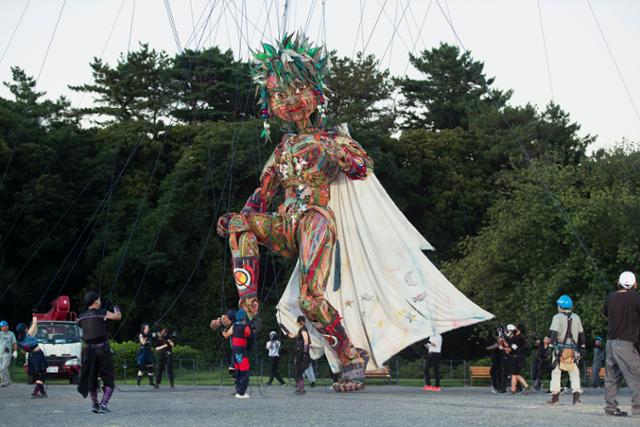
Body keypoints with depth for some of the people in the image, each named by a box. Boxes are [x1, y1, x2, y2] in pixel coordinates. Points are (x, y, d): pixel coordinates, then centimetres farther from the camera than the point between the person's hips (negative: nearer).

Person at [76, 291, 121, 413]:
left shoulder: (81, 317, 5)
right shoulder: (102, 313, -8)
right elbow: (118, 317, -12)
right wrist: (116, 309, 8)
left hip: (88, 350, 4)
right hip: (103, 349, -4)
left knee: (91, 379, 16)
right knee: (109, 379, 5)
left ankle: (94, 403, 9)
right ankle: (103, 404, -8)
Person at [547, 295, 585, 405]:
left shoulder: (558, 317, -7)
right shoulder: (576, 318, 9)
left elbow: (553, 332, -16)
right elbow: (581, 333, 14)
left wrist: (550, 343, -13)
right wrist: (582, 346, 22)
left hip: (560, 349, -4)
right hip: (573, 349, 4)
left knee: (556, 372, 4)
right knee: (574, 372, 10)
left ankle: (555, 397, 4)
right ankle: (576, 394, -3)